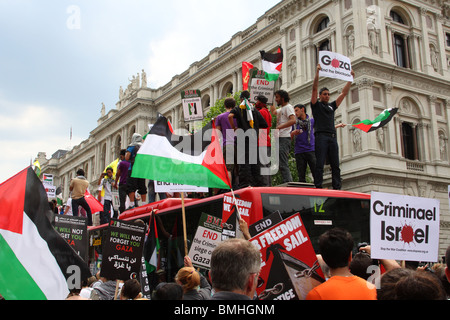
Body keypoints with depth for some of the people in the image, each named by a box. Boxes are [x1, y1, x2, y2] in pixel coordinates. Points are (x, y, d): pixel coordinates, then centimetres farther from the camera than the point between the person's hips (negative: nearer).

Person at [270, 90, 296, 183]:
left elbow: (293, 120, -21)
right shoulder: (281, 109, 24)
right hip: (280, 138, 10)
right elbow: (273, 112, 46)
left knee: (283, 164, -16)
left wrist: (279, 127, -25)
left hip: (284, 138, -10)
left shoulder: (288, 107, -5)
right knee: (283, 164, 9)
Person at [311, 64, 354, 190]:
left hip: (332, 137, 6)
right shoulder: (316, 105, 12)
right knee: (320, 164, -9)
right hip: (321, 136, -5)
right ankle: (318, 187, -9)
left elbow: (344, 93, 24)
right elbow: (314, 88, 0)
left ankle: (337, 188, 1)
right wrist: (317, 72, -9)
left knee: (335, 165, 1)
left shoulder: (332, 106, 25)